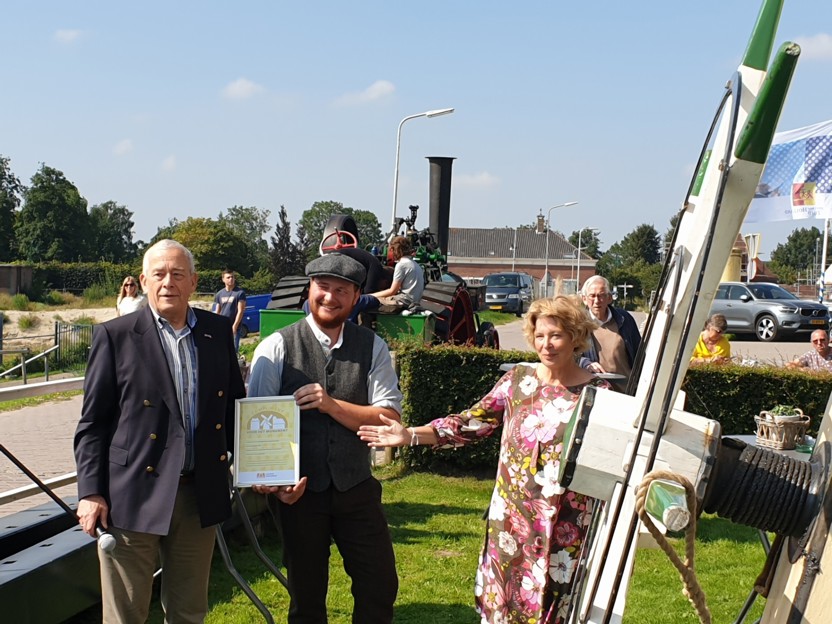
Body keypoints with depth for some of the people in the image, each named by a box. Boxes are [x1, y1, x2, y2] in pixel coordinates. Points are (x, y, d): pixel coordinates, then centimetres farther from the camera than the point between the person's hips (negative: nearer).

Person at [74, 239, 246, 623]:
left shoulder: (218, 331, 7)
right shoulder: (115, 336, -3)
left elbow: (234, 405, 14)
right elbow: (92, 423, -2)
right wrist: (90, 493, -8)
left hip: (201, 496, 3)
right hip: (133, 497, -3)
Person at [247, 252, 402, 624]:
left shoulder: (372, 348, -2)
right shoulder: (277, 348, -8)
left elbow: (390, 419, -7)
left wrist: (331, 405, -20)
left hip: (356, 488, 2)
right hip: (298, 491, -1)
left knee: (380, 587, 8)